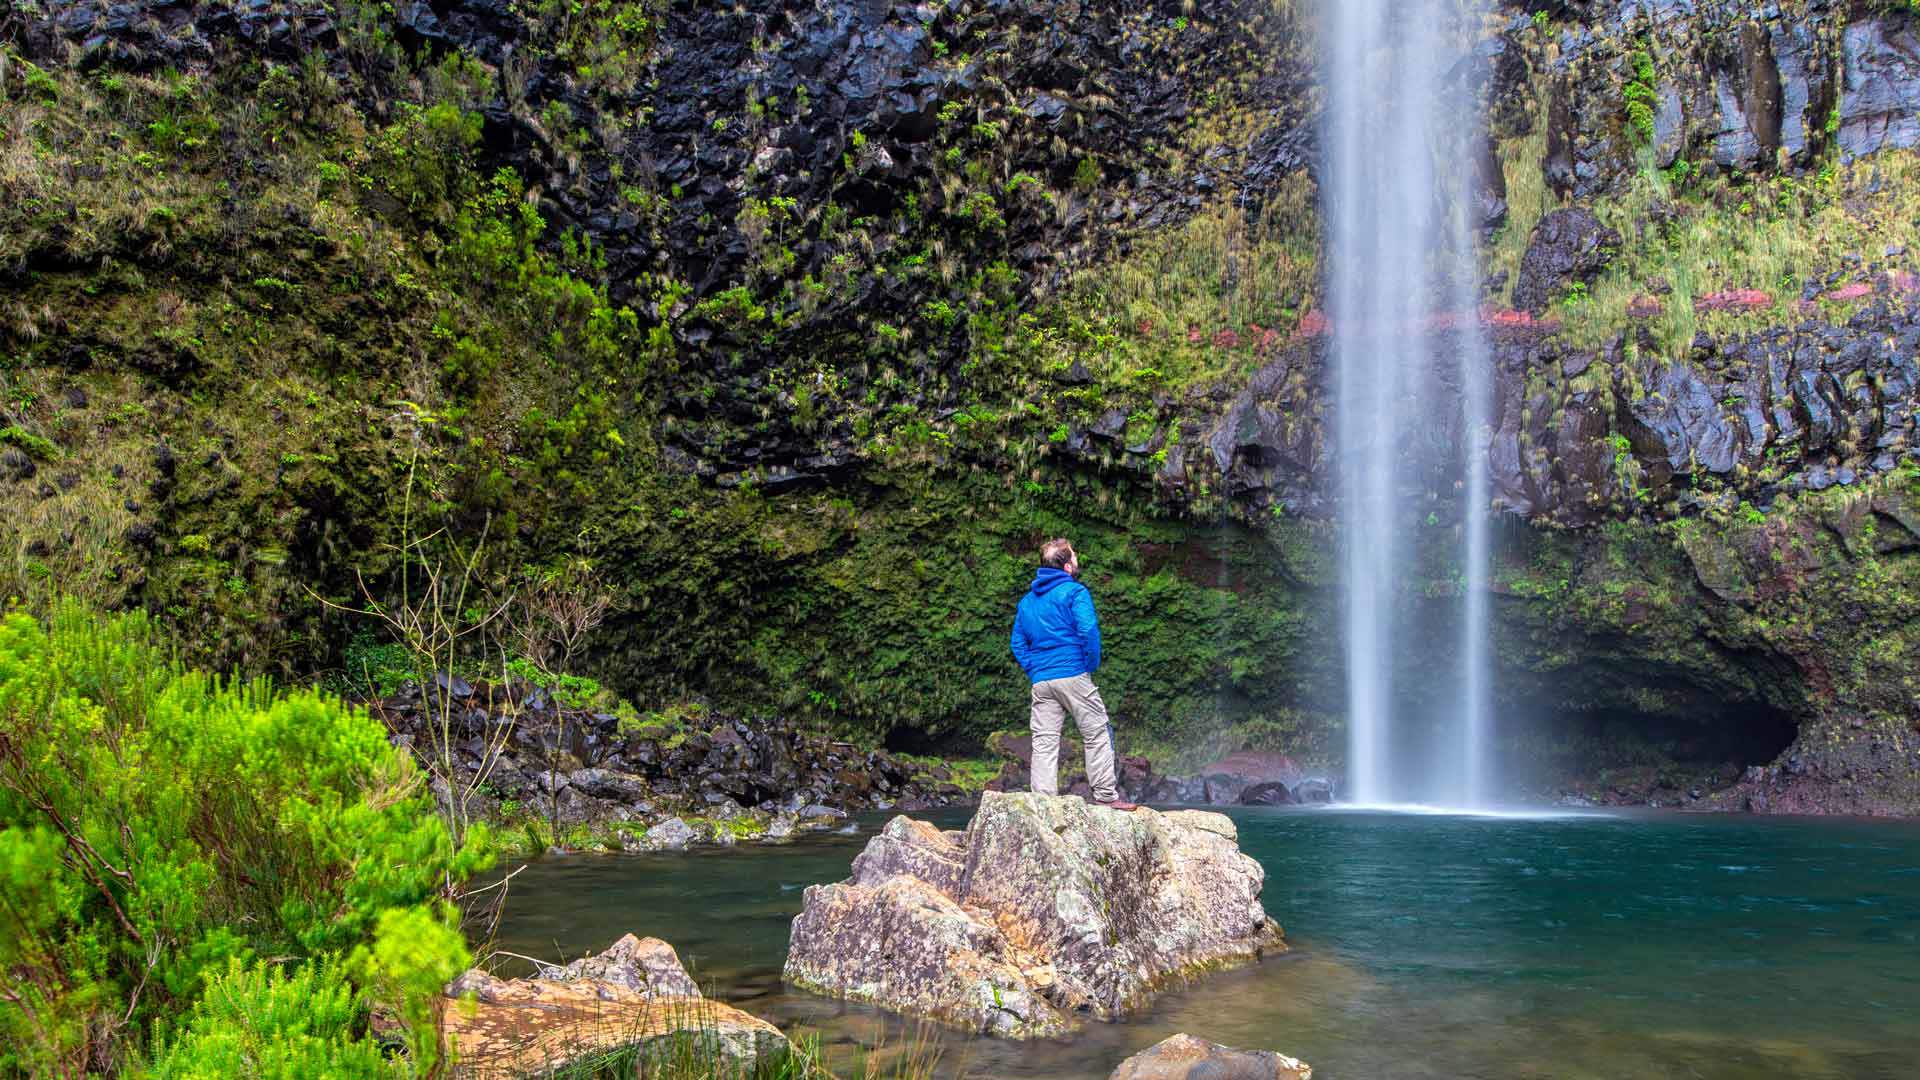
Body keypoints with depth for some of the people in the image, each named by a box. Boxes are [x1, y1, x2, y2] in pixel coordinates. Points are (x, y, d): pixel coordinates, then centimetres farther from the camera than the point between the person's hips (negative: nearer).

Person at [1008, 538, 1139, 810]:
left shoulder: (1027, 600, 17)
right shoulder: (1074, 592, -4)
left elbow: (1018, 643, 17)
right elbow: (1088, 632, -15)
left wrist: (1034, 671, 14)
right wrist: (1092, 666, -3)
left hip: (1040, 682, 6)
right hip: (1073, 674, -6)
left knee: (1044, 742, 3)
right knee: (1097, 735, 3)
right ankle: (1106, 796, 1)